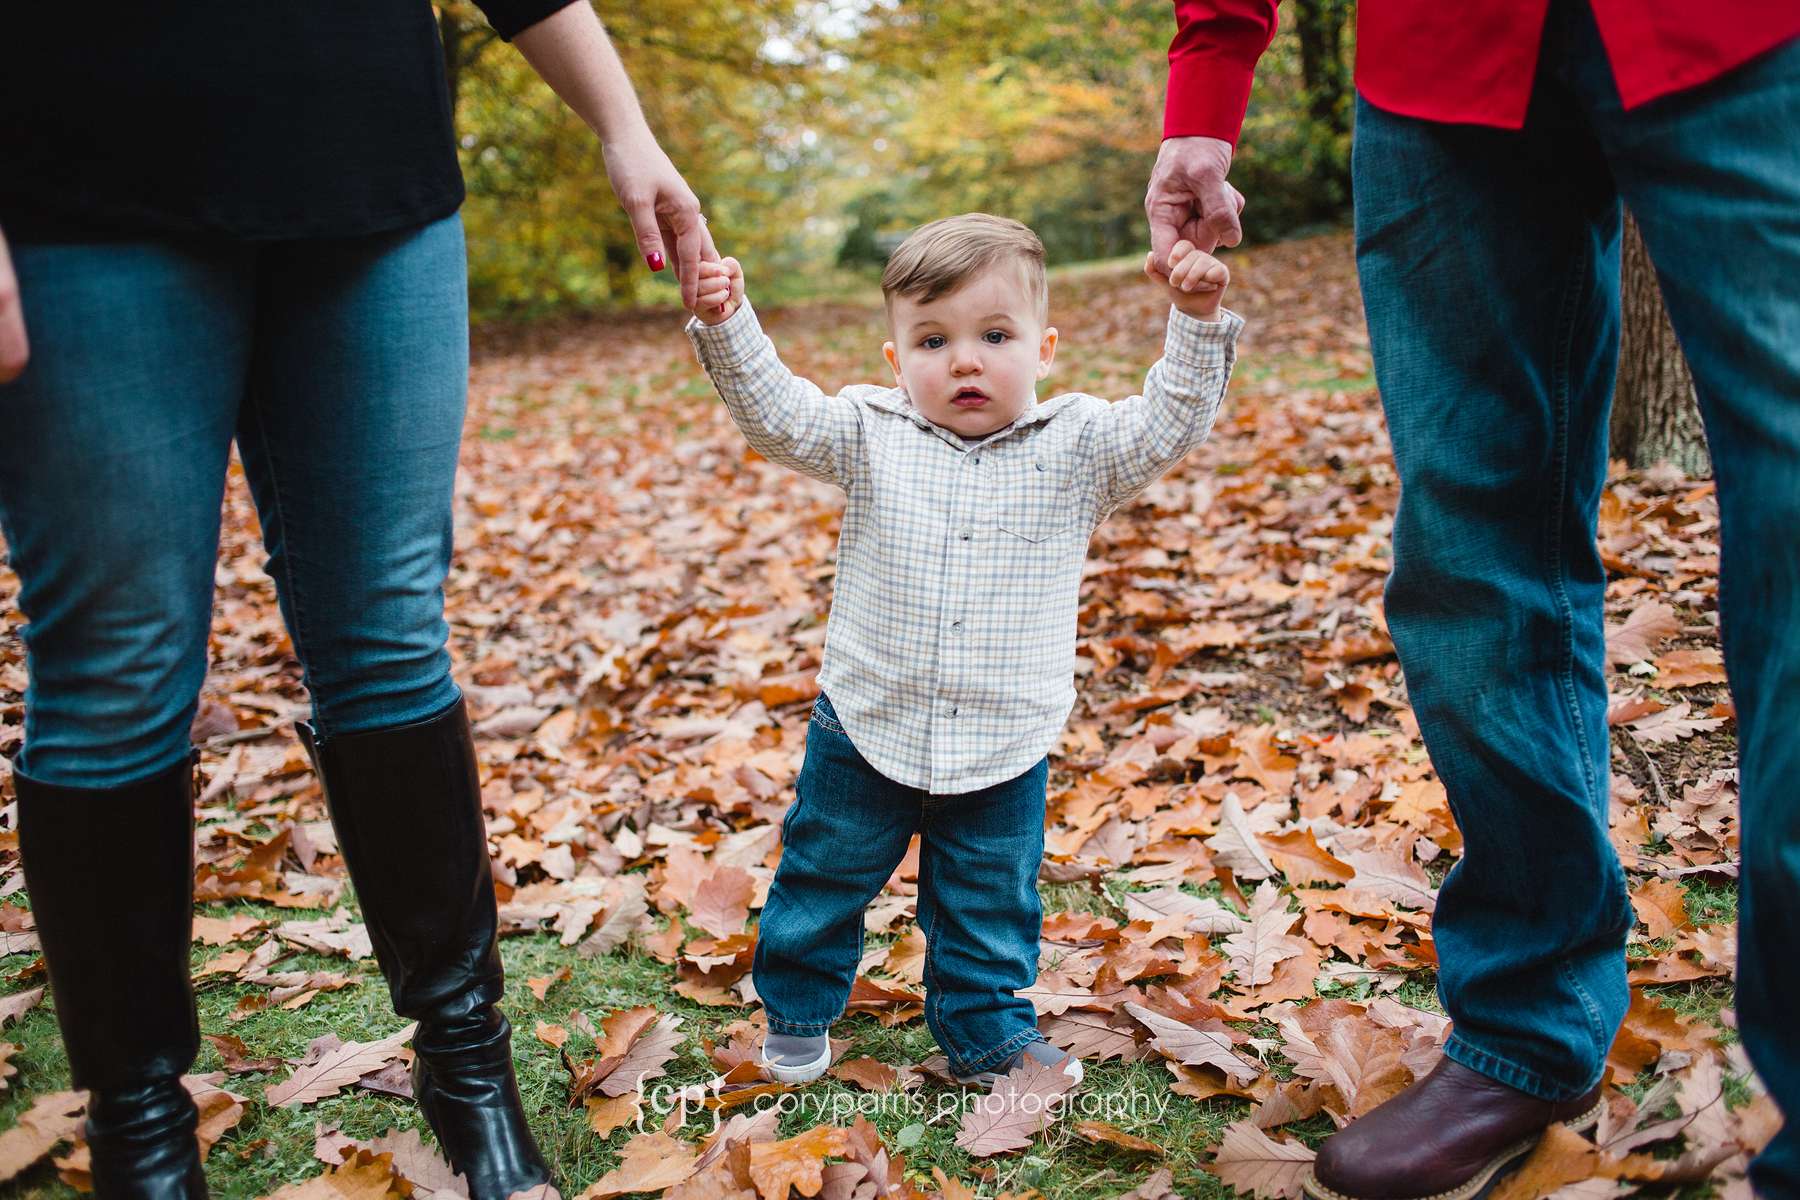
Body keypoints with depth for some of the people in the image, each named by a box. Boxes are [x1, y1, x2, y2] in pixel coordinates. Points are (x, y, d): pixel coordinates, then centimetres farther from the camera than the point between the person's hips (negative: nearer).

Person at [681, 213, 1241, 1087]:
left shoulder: (1076, 448, -4)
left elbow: (1168, 427, -10)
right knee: (824, 878, 16)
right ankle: (796, 1009, 39)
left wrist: (1196, 325, -22)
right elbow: (775, 416, -9)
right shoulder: (869, 435, -5)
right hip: (866, 728, 0)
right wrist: (727, 326, -22)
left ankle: (988, 1033, 37)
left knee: (989, 905, 16)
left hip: (1004, 746, 0)